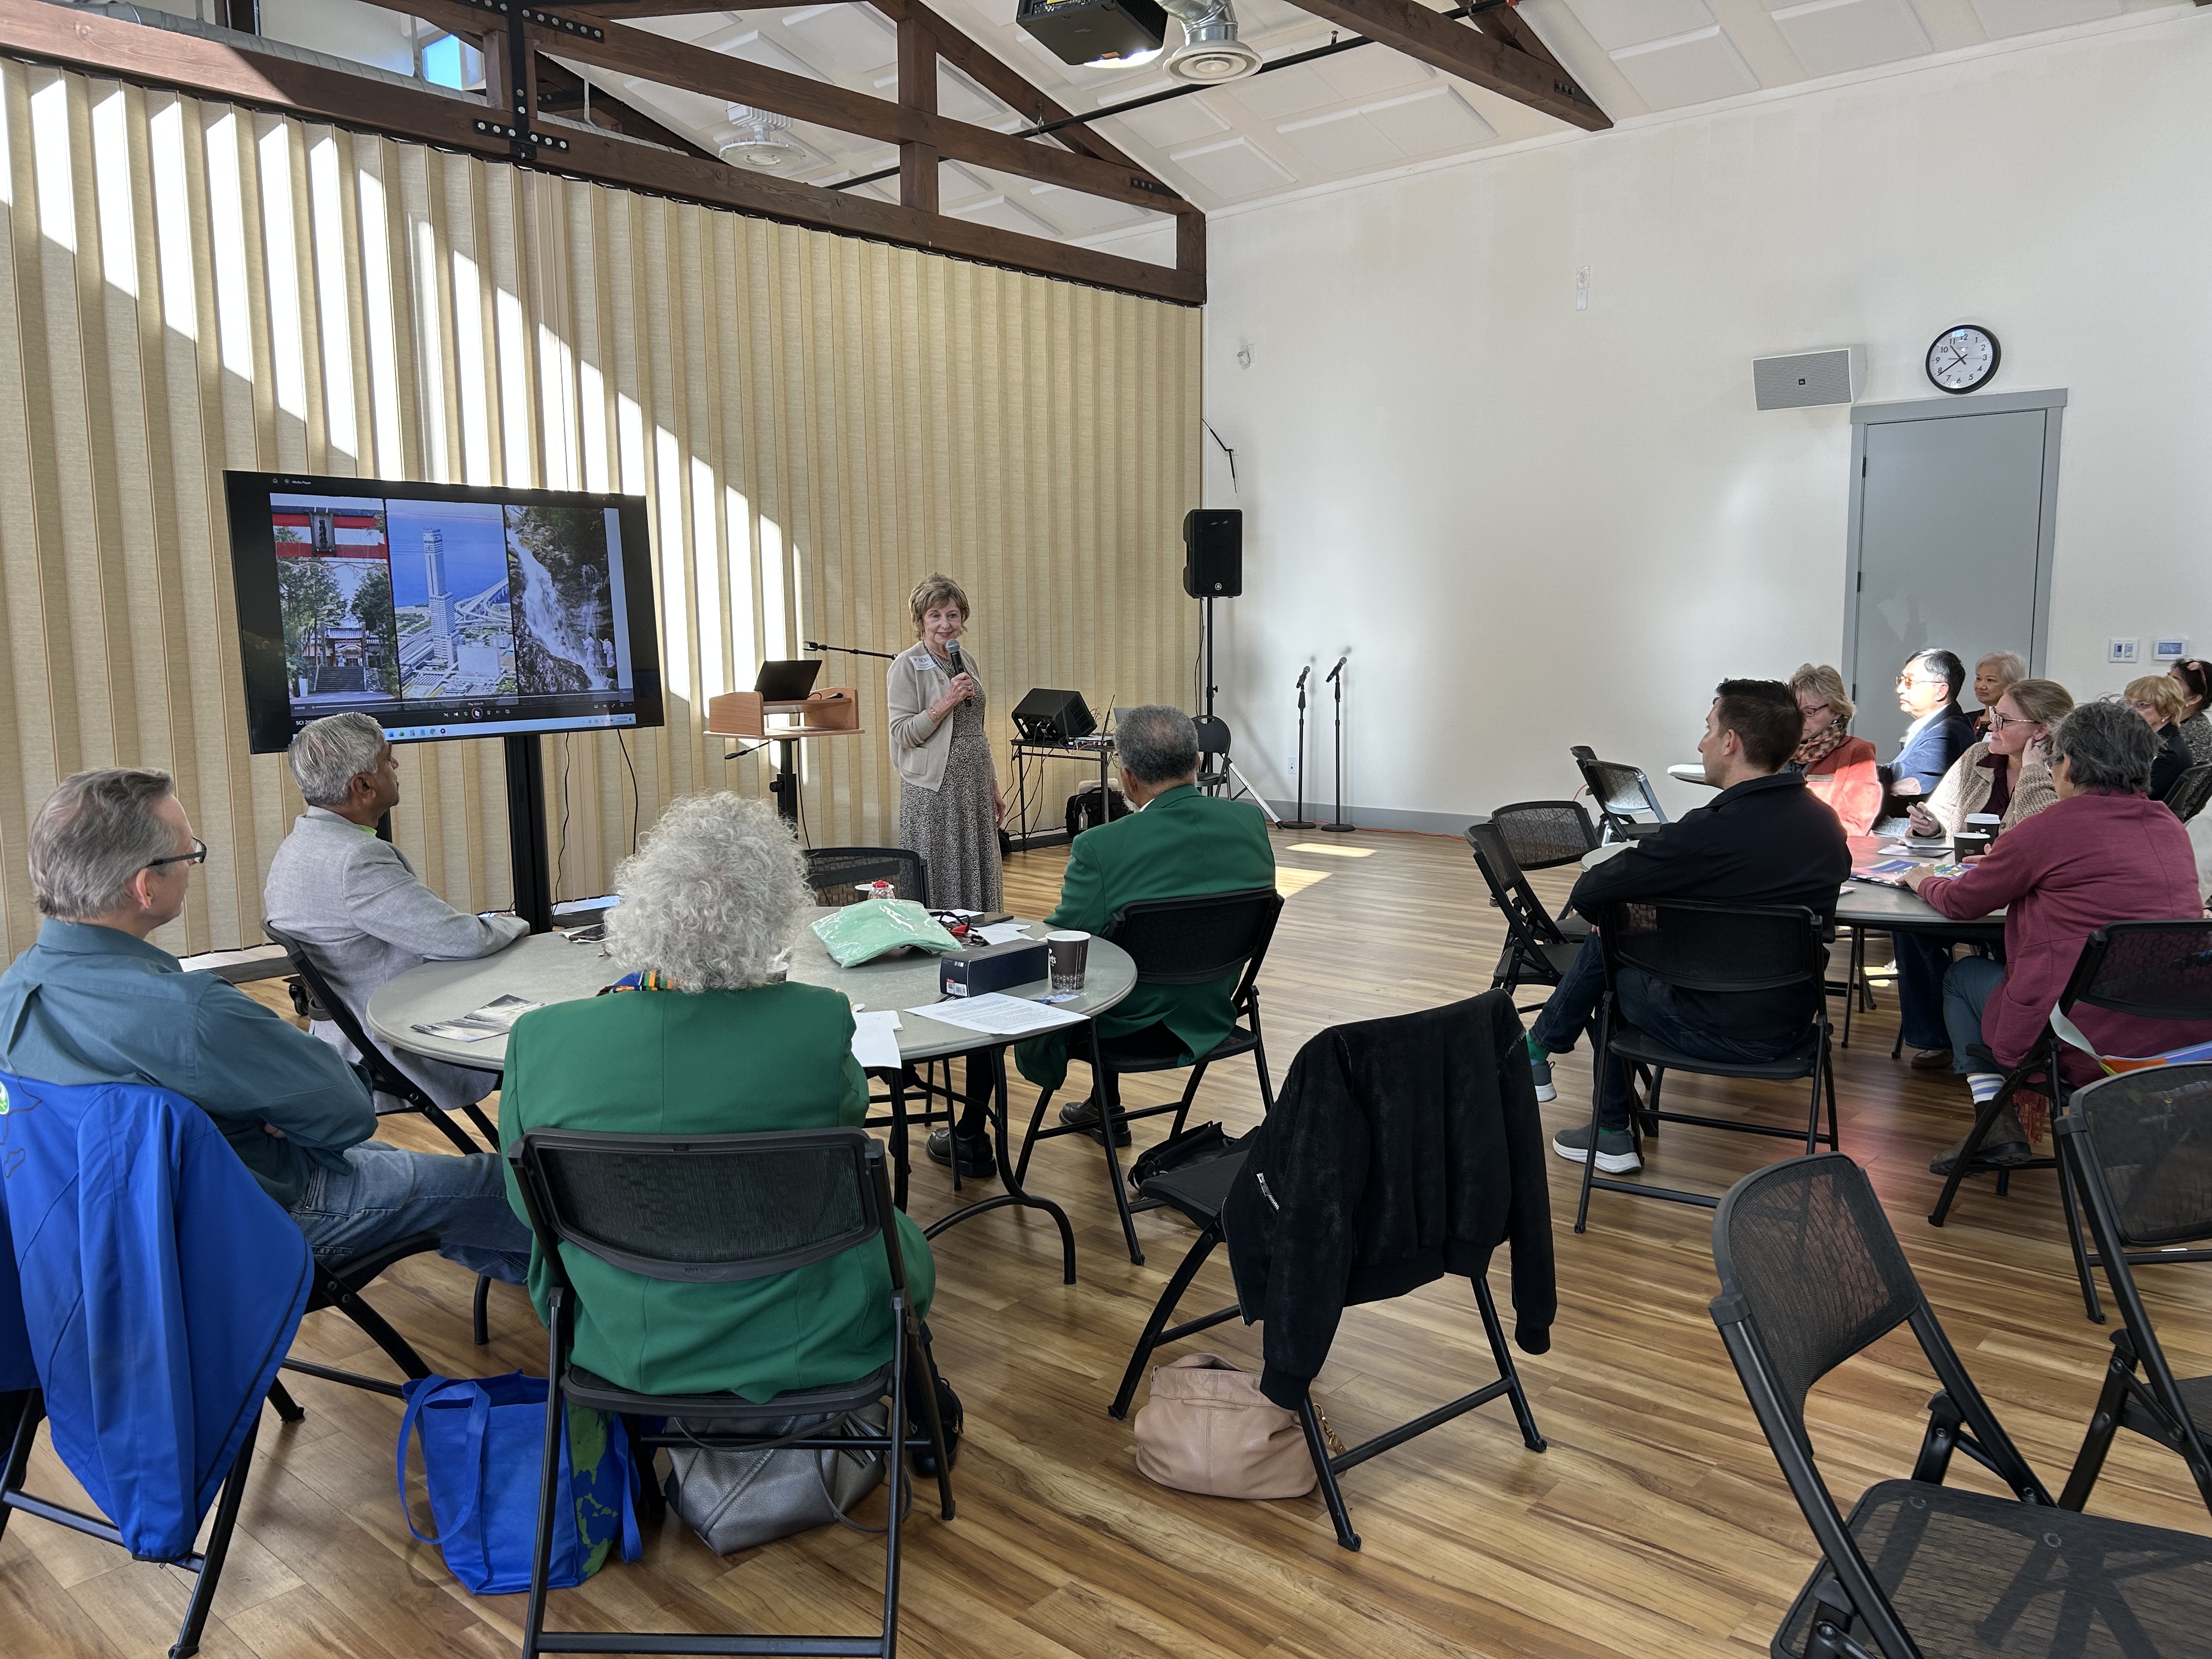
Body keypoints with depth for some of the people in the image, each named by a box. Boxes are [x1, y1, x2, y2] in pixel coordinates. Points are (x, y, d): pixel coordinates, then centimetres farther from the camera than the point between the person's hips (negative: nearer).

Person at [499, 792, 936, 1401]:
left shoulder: (539, 1038, -19)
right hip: (794, 1346, -2)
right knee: (902, 1243, 29)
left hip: (613, 1344, 3)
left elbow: (528, 1203, -3)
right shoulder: (818, 1023, -24)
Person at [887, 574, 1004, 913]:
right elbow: (902, 733, -14)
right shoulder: (907, 665, -7)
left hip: (975, 786, 6)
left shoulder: (967, 661, 13)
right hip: (933, 789, -6)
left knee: (976, 877, 8)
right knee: (937, 878, -4)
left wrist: (993, 787, 18)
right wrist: (947, 701, -20)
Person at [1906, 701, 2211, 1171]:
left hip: (2086, 1045, -7)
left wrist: (1925, 881, 24)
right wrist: (2010, 865, 33)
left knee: (1963, 976, 20)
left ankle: (1997, 1123, 11)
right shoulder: (2171, 828, 11)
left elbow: (1961, 903, 3)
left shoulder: (2054, 826, -9)